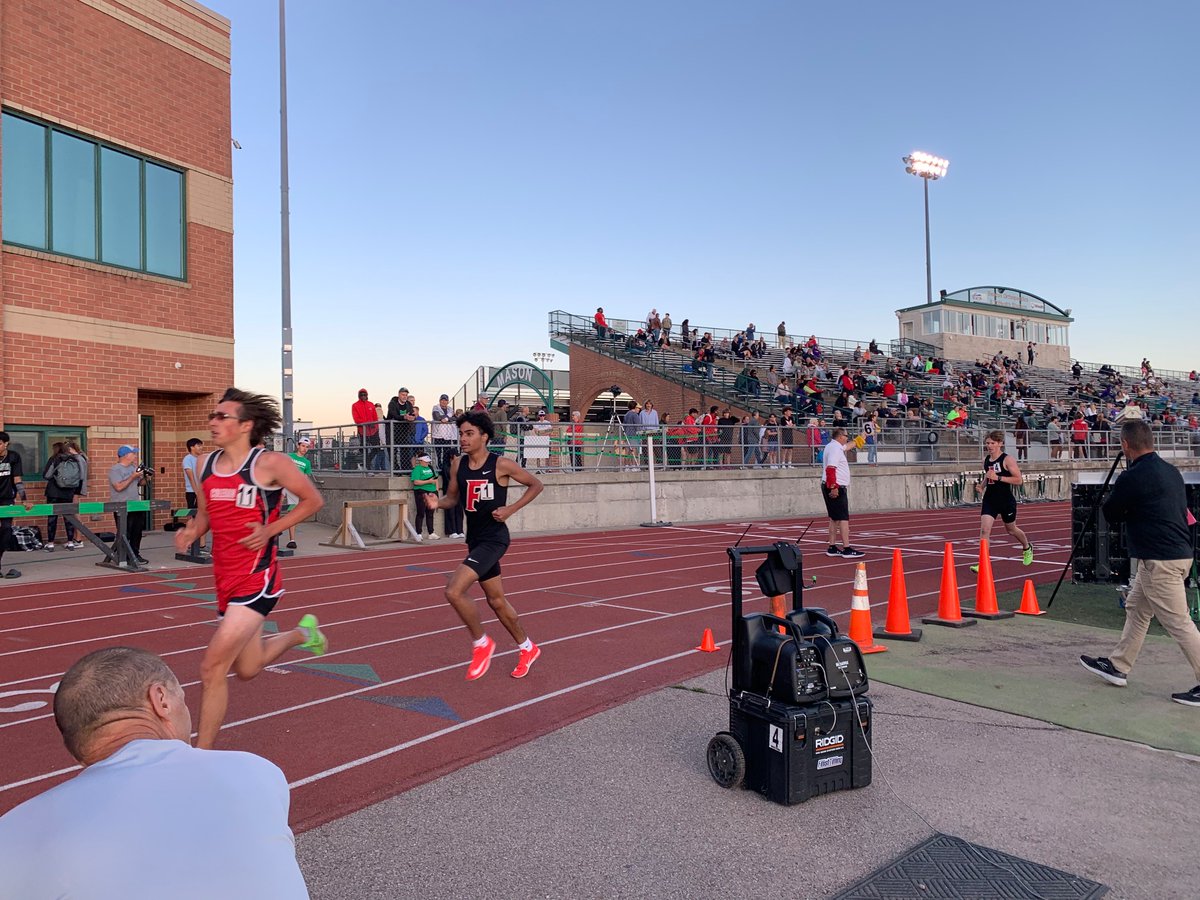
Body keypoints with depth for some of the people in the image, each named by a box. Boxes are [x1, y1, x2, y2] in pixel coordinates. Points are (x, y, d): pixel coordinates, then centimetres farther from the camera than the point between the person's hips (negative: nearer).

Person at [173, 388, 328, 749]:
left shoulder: (269, 463, -12)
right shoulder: (206, 465, 6)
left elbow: (313, 499, -5)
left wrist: (270, 530, -14)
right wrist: (191, 531, -3)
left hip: (257, 577, -7)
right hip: (225, 577, 8)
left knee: (212, 667, -13)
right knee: (248, 668, 21)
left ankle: (202, 754, 4)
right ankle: (302, 633, 48)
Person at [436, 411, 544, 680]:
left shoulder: (501, 464, -13)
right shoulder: (458, 464, 3)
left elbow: (536, 485, -2)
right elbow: (453, 497, 15)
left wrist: (510, 509, -13)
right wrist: (437, 503, -8)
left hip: (494, 538, -7)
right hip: (475, 539, 7)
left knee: (453, 591, -20)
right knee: (496, 600, 16)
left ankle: (481, 643, 2)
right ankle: (527, 648, 36)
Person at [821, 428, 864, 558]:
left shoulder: (833, 446, 17)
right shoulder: (835, 448, -15)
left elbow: (847, 446, 39)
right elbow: (830, 469, -25)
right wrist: (834, 487, -28)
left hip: (834, 488, 11)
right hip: (836, 488, -11)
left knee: (834, 518, 13)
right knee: (843, 518, -11)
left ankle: (832, 548, 16)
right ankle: (847, 549, -12)